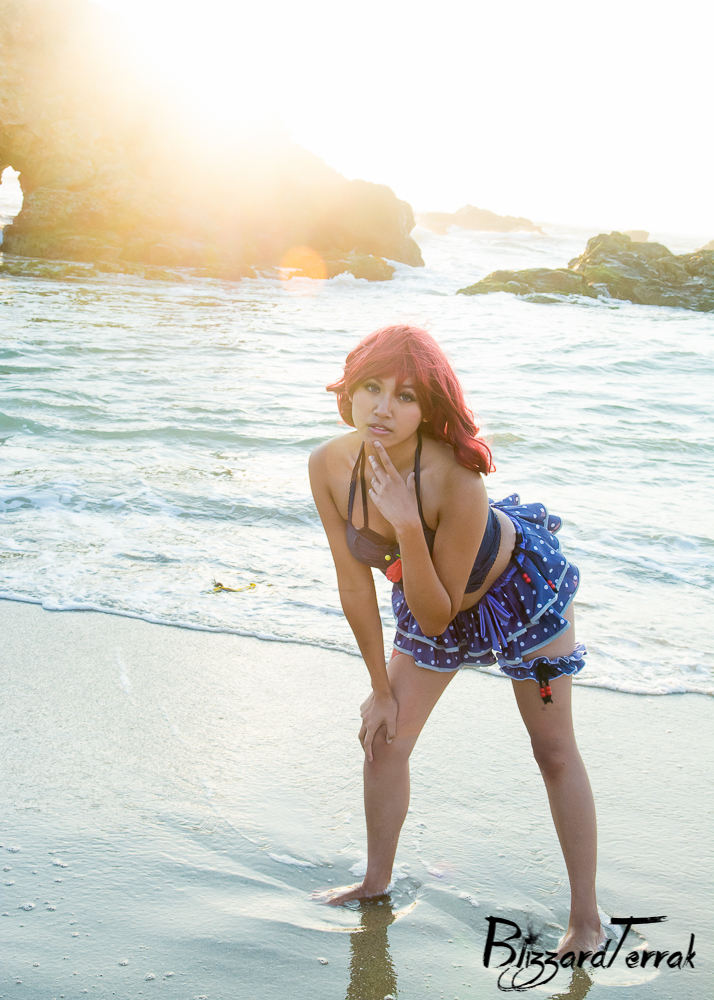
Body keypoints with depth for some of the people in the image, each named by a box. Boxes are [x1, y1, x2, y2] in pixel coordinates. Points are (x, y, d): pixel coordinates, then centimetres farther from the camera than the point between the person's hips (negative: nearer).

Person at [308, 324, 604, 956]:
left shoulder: (457, 481, -40)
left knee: (555, 752, 4)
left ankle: (587, 919, 19)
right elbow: (354, 585, -13)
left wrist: (407, 525, -45)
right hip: (431, 603, 5)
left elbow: (434, 617, -31)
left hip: (520, 590, -5)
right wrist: (382, 689, -4)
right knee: (383, 740, 9)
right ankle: (377, 882, 33)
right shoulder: (329, 465, -26)